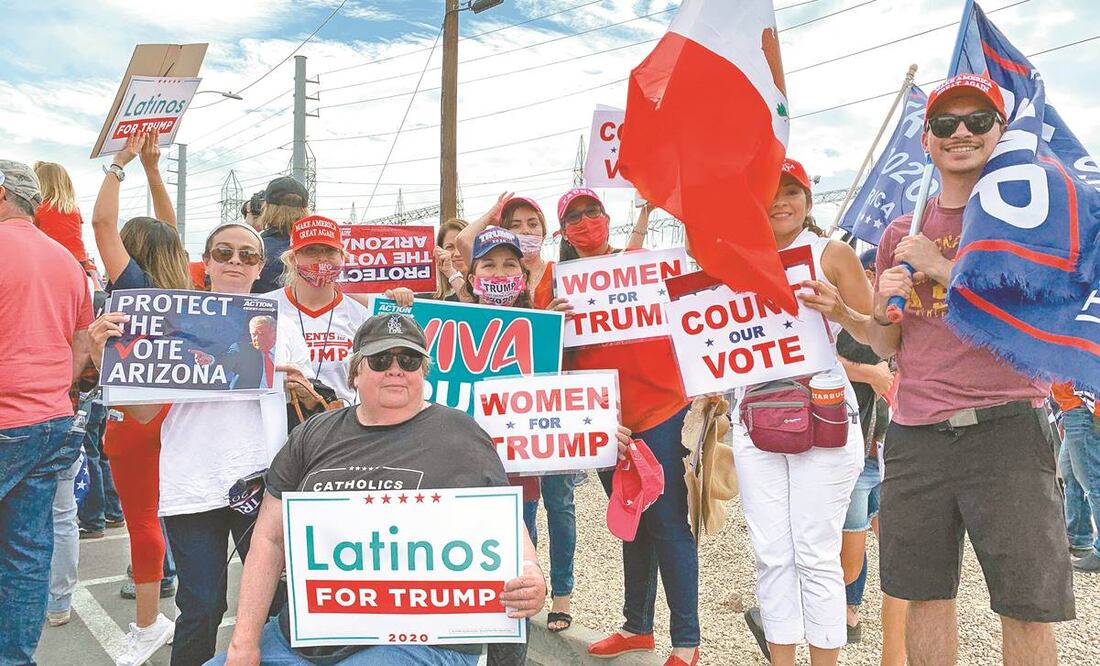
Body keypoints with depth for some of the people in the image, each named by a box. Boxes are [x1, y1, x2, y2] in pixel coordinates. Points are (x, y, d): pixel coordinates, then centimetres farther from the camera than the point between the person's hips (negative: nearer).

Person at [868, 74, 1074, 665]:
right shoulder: (901, 234, 15)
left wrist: (942, 267, -13)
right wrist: (883, 308, -3)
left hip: (1007, 427, -3)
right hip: (915, 434, 3)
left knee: (1027, 608, 1)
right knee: (925, 598, 8)